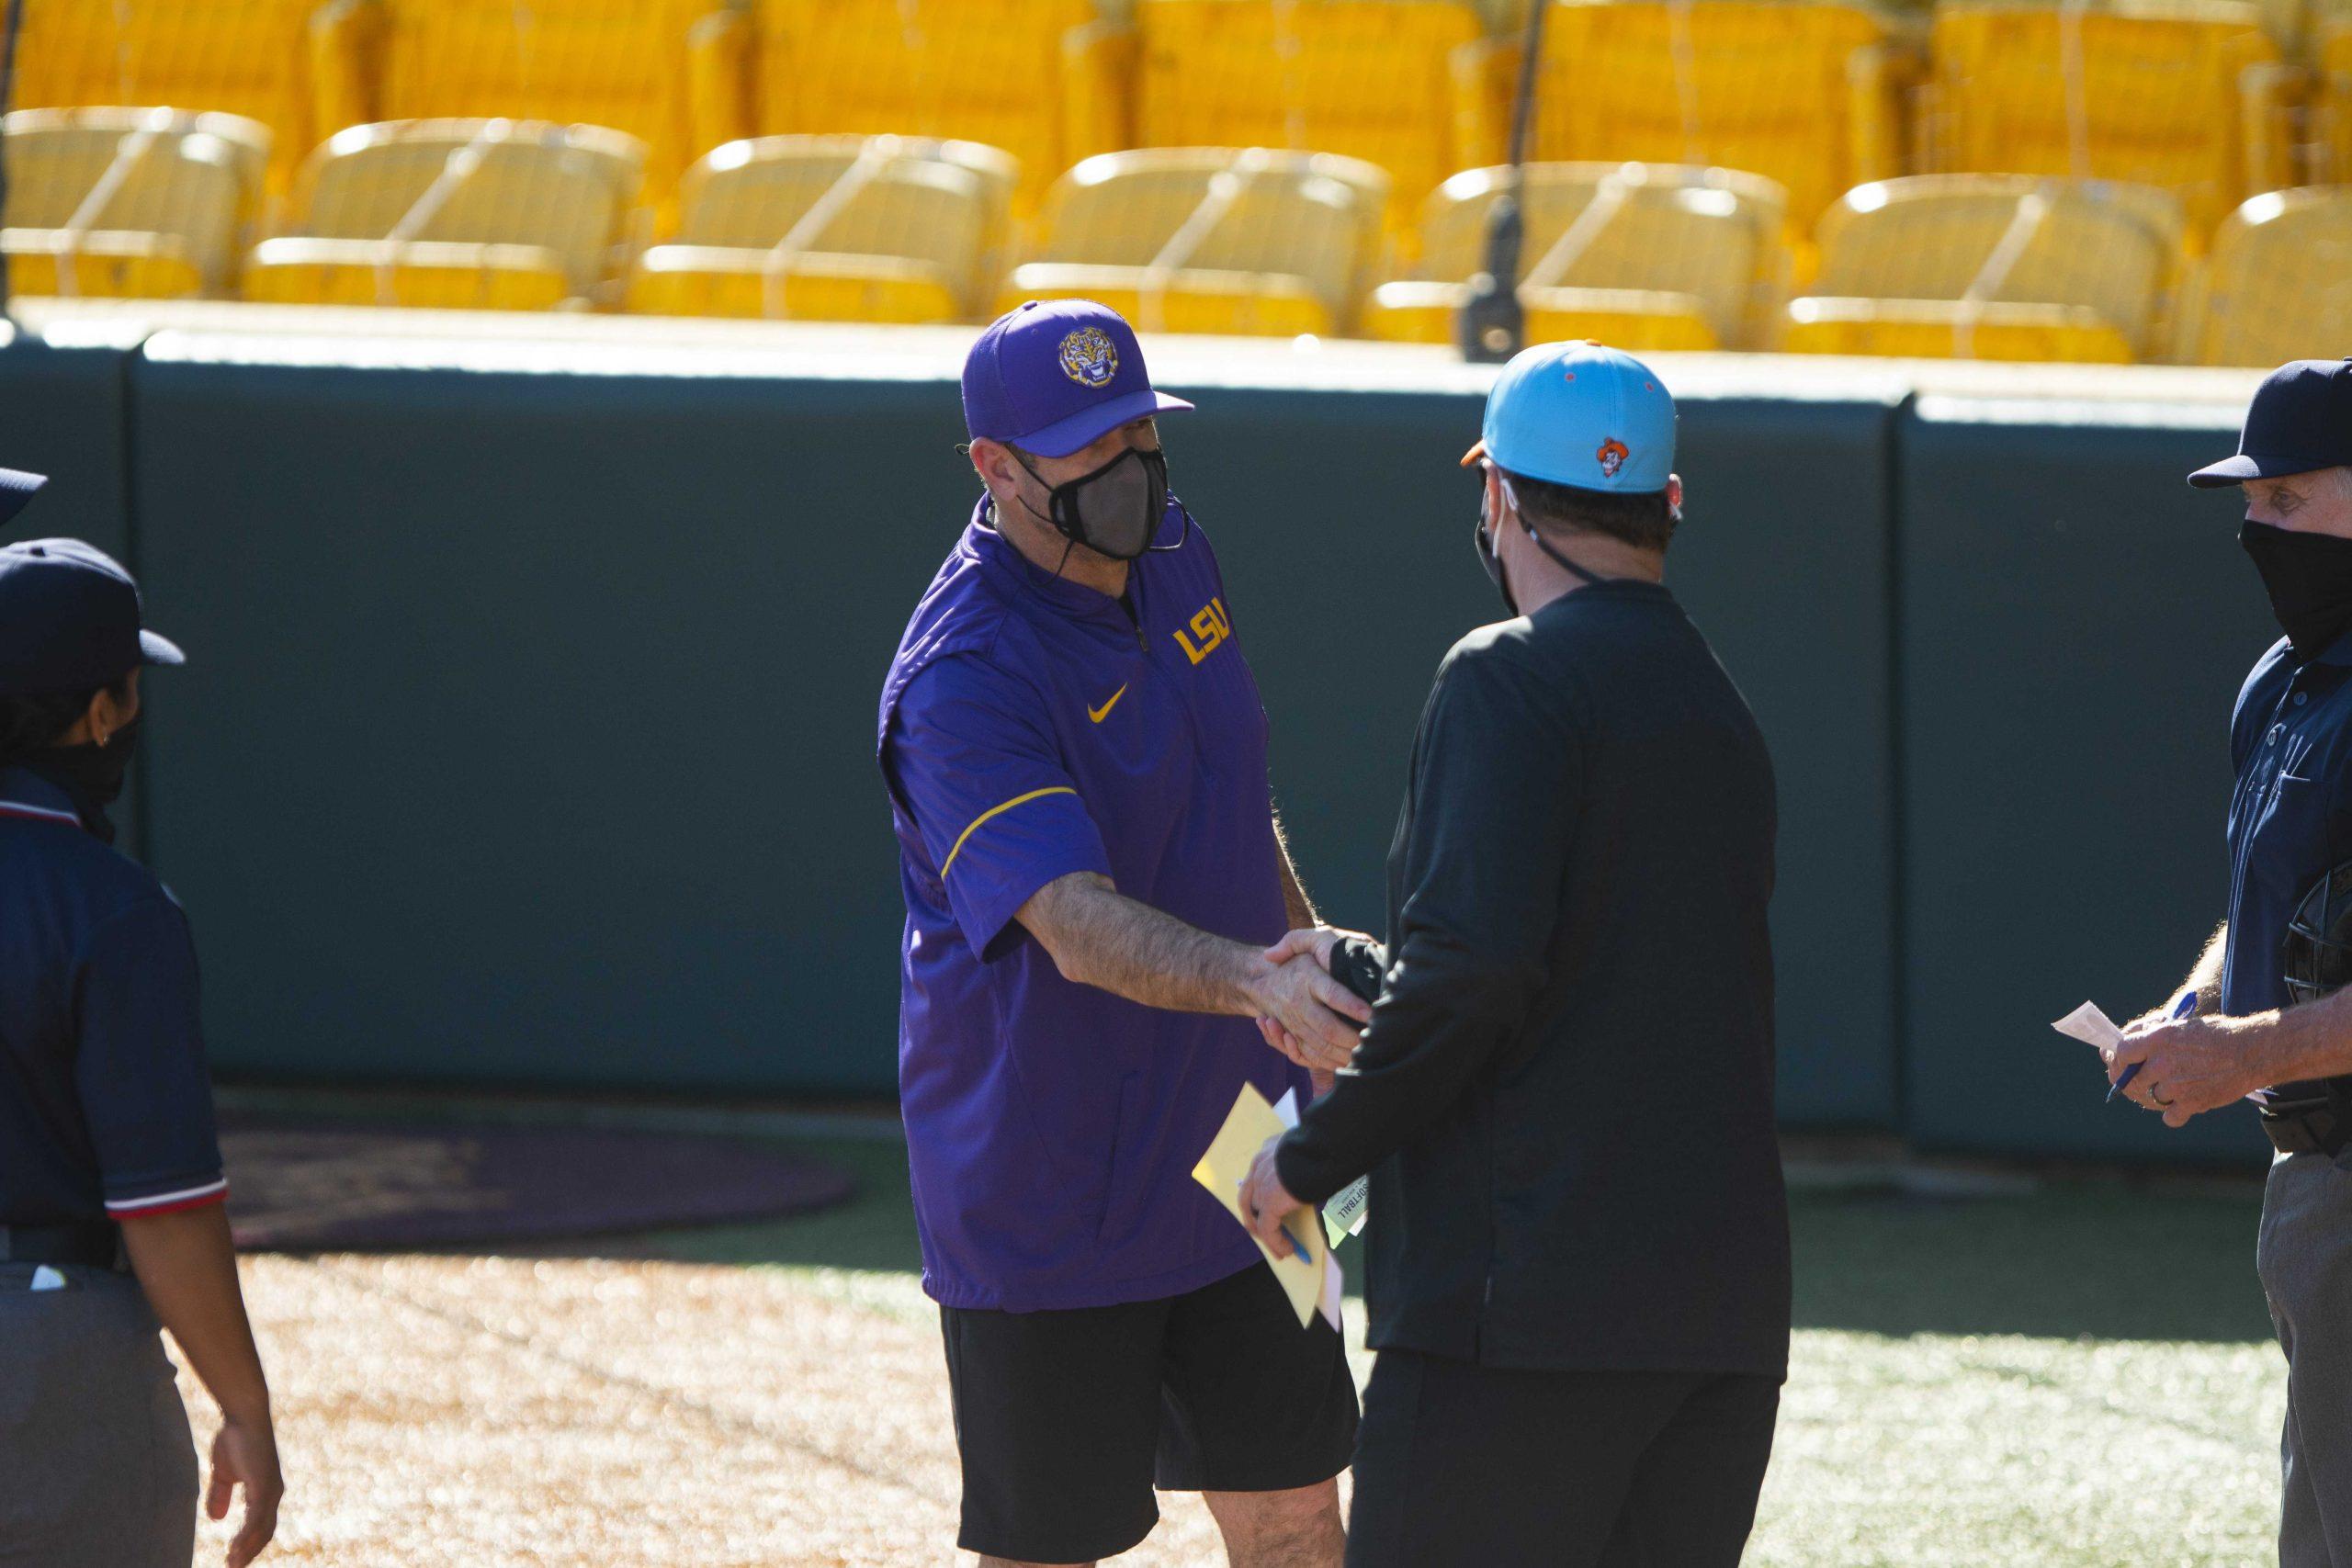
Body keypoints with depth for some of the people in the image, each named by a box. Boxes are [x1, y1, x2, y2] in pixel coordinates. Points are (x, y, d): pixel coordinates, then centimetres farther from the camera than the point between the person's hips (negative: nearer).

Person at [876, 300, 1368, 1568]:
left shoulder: (1171, 554, 4)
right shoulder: (963, 679, -23)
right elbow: (1078, 926, -37)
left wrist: (1320, 979, 22)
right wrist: (1252, 982, -52)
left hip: (1226, 1159, 7)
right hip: (1046, 1203, -7)